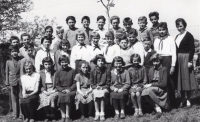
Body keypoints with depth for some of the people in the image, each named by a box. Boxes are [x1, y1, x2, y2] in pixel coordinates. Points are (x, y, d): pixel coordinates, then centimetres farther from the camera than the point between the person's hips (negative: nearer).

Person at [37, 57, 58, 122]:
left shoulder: (55, 72, 4)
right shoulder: (41, 73, 9)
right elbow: (40, 85, 8)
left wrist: (53, 91, -10)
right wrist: (44, 91, -8)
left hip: (53, 90, -2)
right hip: (44, 91, 2)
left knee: (51, 98, -32)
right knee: (43, 98, -30)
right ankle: (47, 116, -17)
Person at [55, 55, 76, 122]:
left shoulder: (72, 71, 5)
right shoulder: (58, 72, 8)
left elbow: (75, 83, 4)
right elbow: (57, 85, 6)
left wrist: (69, 89, -12)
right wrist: (62, 90, -12)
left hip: (70, 90, -1)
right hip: (61, 90, 1)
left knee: (68, 95, -33)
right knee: (61, 96, -31)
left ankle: (67, 116, -26)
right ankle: (63, 116, -23)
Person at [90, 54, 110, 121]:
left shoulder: (107, 71, 2)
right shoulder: (93, 71, 5)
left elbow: (108, 83, 3)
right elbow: (91, 82, 8)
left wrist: (103, 88, -12)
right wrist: (95, 87, -10)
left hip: (104, 88, -1)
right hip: (95, 88, 1)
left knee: (102, 93, -33)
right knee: (95, 93, -31)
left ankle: (102, 114, -28)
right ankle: (97, 114, -27)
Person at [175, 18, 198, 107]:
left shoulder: (189, 36, -6)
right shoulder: (177, 36, 13)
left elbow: (192, 49, -11)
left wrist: (190, 61, -17)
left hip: (186, 58, -6)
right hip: (178, 59, 6)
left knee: (186, 78, -1)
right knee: (180, 79, 8)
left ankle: (188, 99, 8)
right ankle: (182, 98, 16)